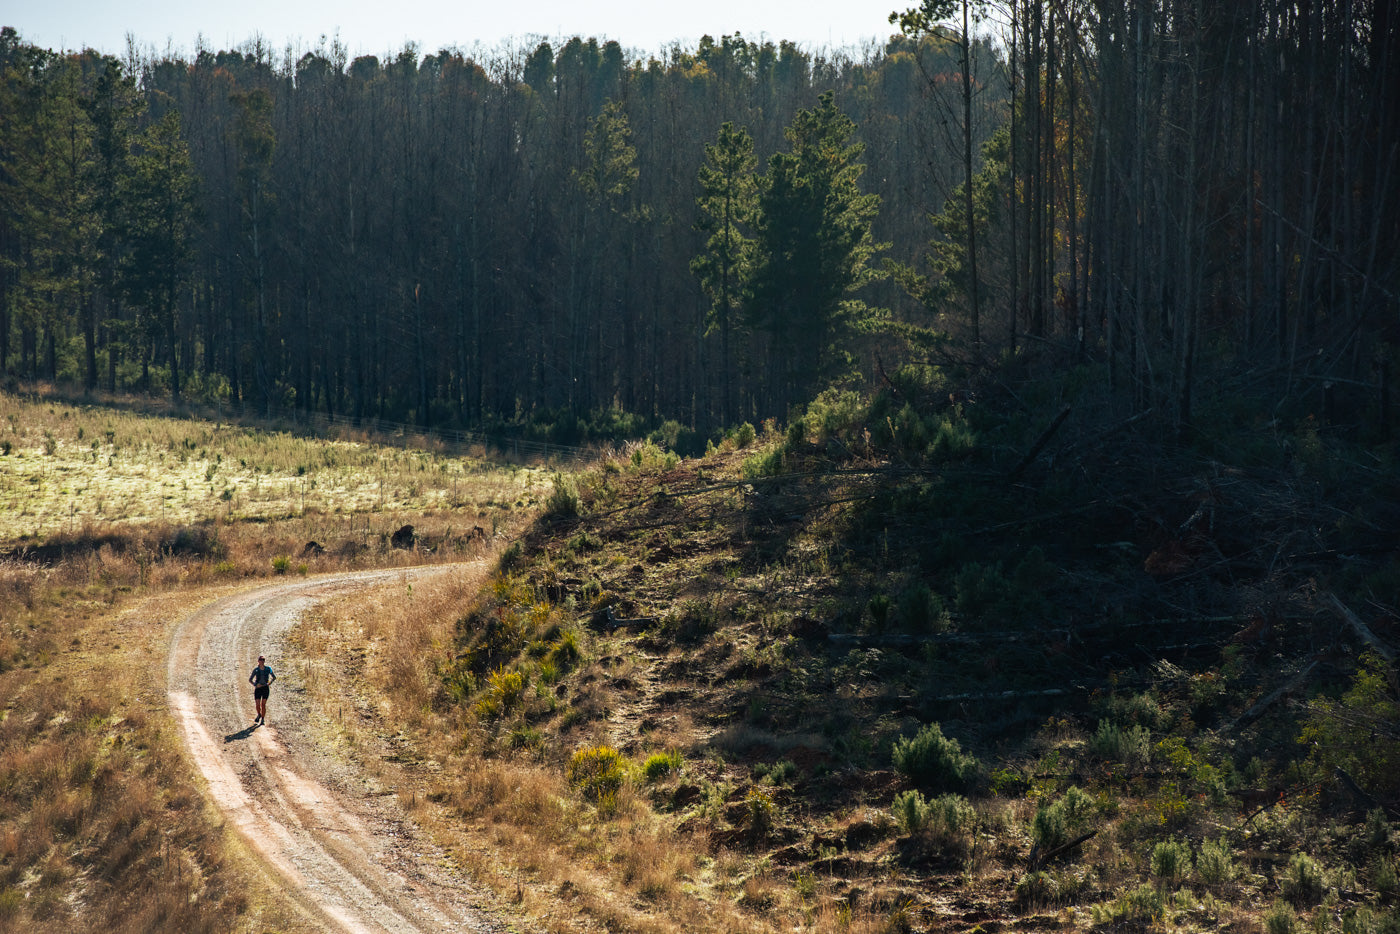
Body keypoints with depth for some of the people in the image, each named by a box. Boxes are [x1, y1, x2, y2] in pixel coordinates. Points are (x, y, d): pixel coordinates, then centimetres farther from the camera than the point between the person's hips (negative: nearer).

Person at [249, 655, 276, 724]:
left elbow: (274, 677, 12)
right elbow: (250, 680, 4)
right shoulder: (256, 670, -1)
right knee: (258, 704, -6)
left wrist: (270, 683, -5)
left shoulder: (268, 669, 0)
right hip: (257, 689, 0)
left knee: (263, 704, -4)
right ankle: (259, 715, 23)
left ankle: (263, 719, 7)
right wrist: (255, 685, -12)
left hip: (265, 688, 0)